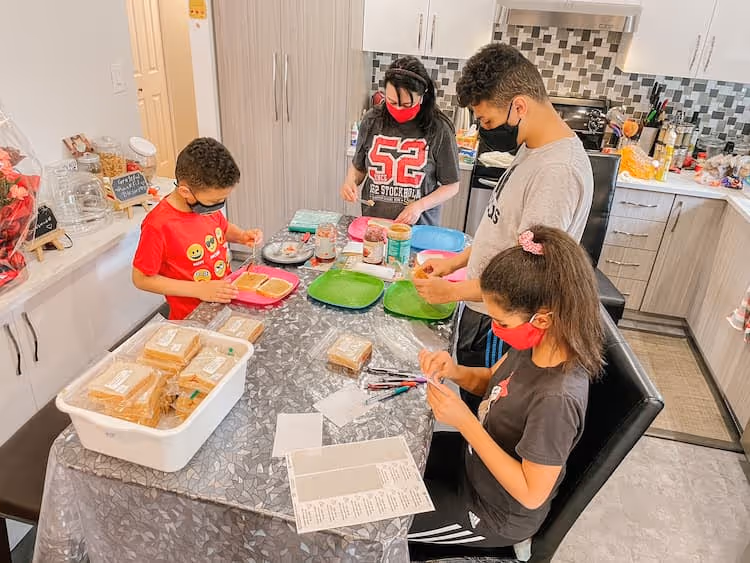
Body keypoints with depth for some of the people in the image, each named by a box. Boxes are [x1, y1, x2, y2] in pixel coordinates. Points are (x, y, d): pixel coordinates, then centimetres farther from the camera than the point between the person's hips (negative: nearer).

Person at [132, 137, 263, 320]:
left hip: (226, 301, 4)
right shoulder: (158, 226, -22)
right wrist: (200, 290, -19)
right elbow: (142, 279, -14)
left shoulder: (208, 202, -3)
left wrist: (242, 236, -3)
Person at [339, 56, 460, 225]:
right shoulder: (372, 120, 0)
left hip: (419, 227, -1)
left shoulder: (438, 129, -9)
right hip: (372, 224, 1)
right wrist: (350, 181, -5)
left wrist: (419, 206, -15)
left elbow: (451, 186, -2)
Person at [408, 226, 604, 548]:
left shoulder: (556, 399, -39)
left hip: (493, 515, -7)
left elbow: (532, 494, -29)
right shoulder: (537, 343, -15)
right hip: (477, 458, 7)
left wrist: (465, 422, -32)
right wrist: (455, 372, -17)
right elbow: (493, 381, 5)